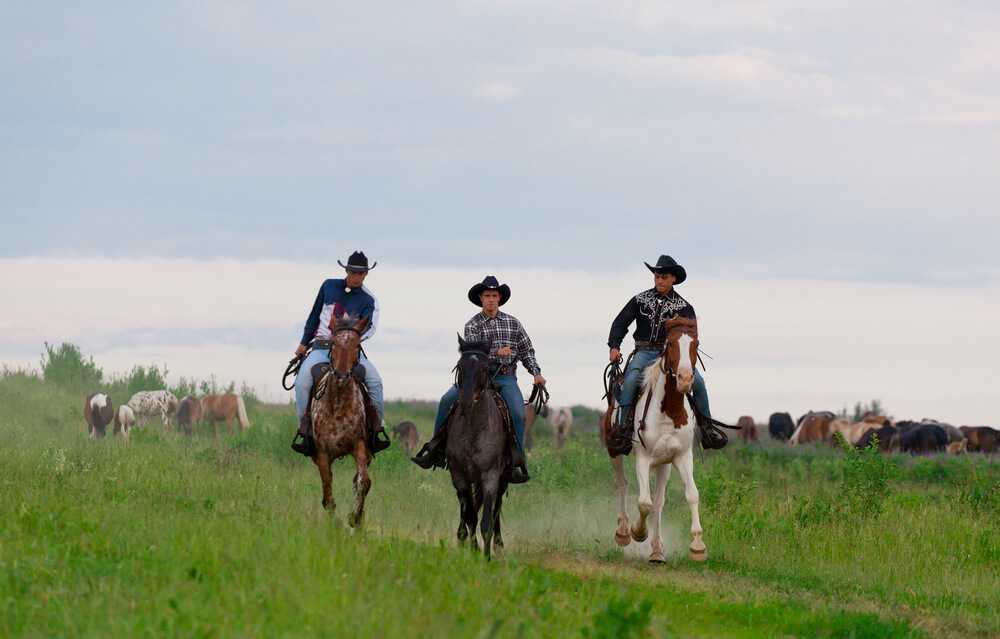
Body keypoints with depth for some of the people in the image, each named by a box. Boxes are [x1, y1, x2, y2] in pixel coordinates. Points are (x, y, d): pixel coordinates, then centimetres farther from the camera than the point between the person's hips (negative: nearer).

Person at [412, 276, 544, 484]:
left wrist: (536, 373, 0)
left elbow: (526, 351, 14)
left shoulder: (512, 323, 10)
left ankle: (517, 462, -17)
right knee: (447, 400, -19)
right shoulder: (472, 325, 4)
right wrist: (496, 353, -26)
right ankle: (436, 448, -10)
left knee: (517, 412, -24)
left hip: (506, 377, 0)